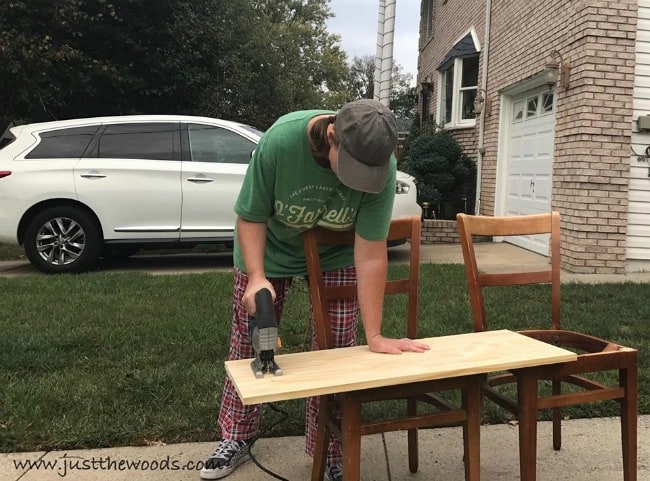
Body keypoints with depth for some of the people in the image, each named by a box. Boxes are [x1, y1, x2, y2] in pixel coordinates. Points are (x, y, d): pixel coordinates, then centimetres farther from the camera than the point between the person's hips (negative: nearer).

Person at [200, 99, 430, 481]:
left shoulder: (382, 165, -32)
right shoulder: (280, 140, -35)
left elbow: (370, 253, -29)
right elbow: (251, 217, -22)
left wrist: (374, 336, -29)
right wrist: (256, 277, -36)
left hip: (336, 255, 0)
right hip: (272, 247, 0)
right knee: (247, 342, 8)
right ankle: (237, 437, 28)